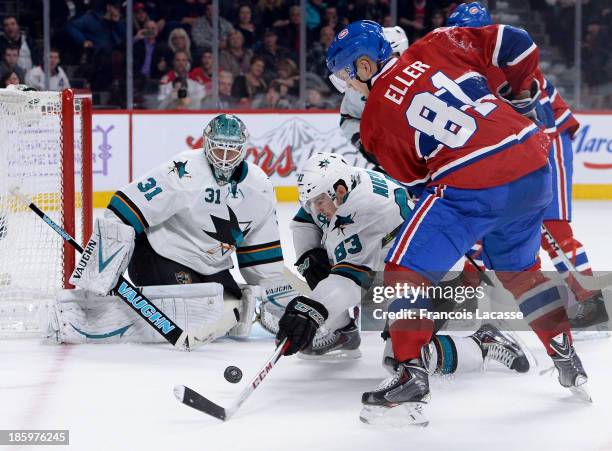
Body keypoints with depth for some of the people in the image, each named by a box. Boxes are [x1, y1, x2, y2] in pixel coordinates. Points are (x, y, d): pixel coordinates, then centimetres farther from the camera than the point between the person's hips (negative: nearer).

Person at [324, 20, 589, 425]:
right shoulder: (438, 46, 11)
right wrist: (523, 98, 24)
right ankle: (569, 364, 34)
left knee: (407, 269, 4)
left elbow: (413, 177, 12)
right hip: (534, 167, 6)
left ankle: (411, 380, -3)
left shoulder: (373, 121, 5)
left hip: (471, 186, -6)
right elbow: (516, 43, 9)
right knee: (520, 269, 29)